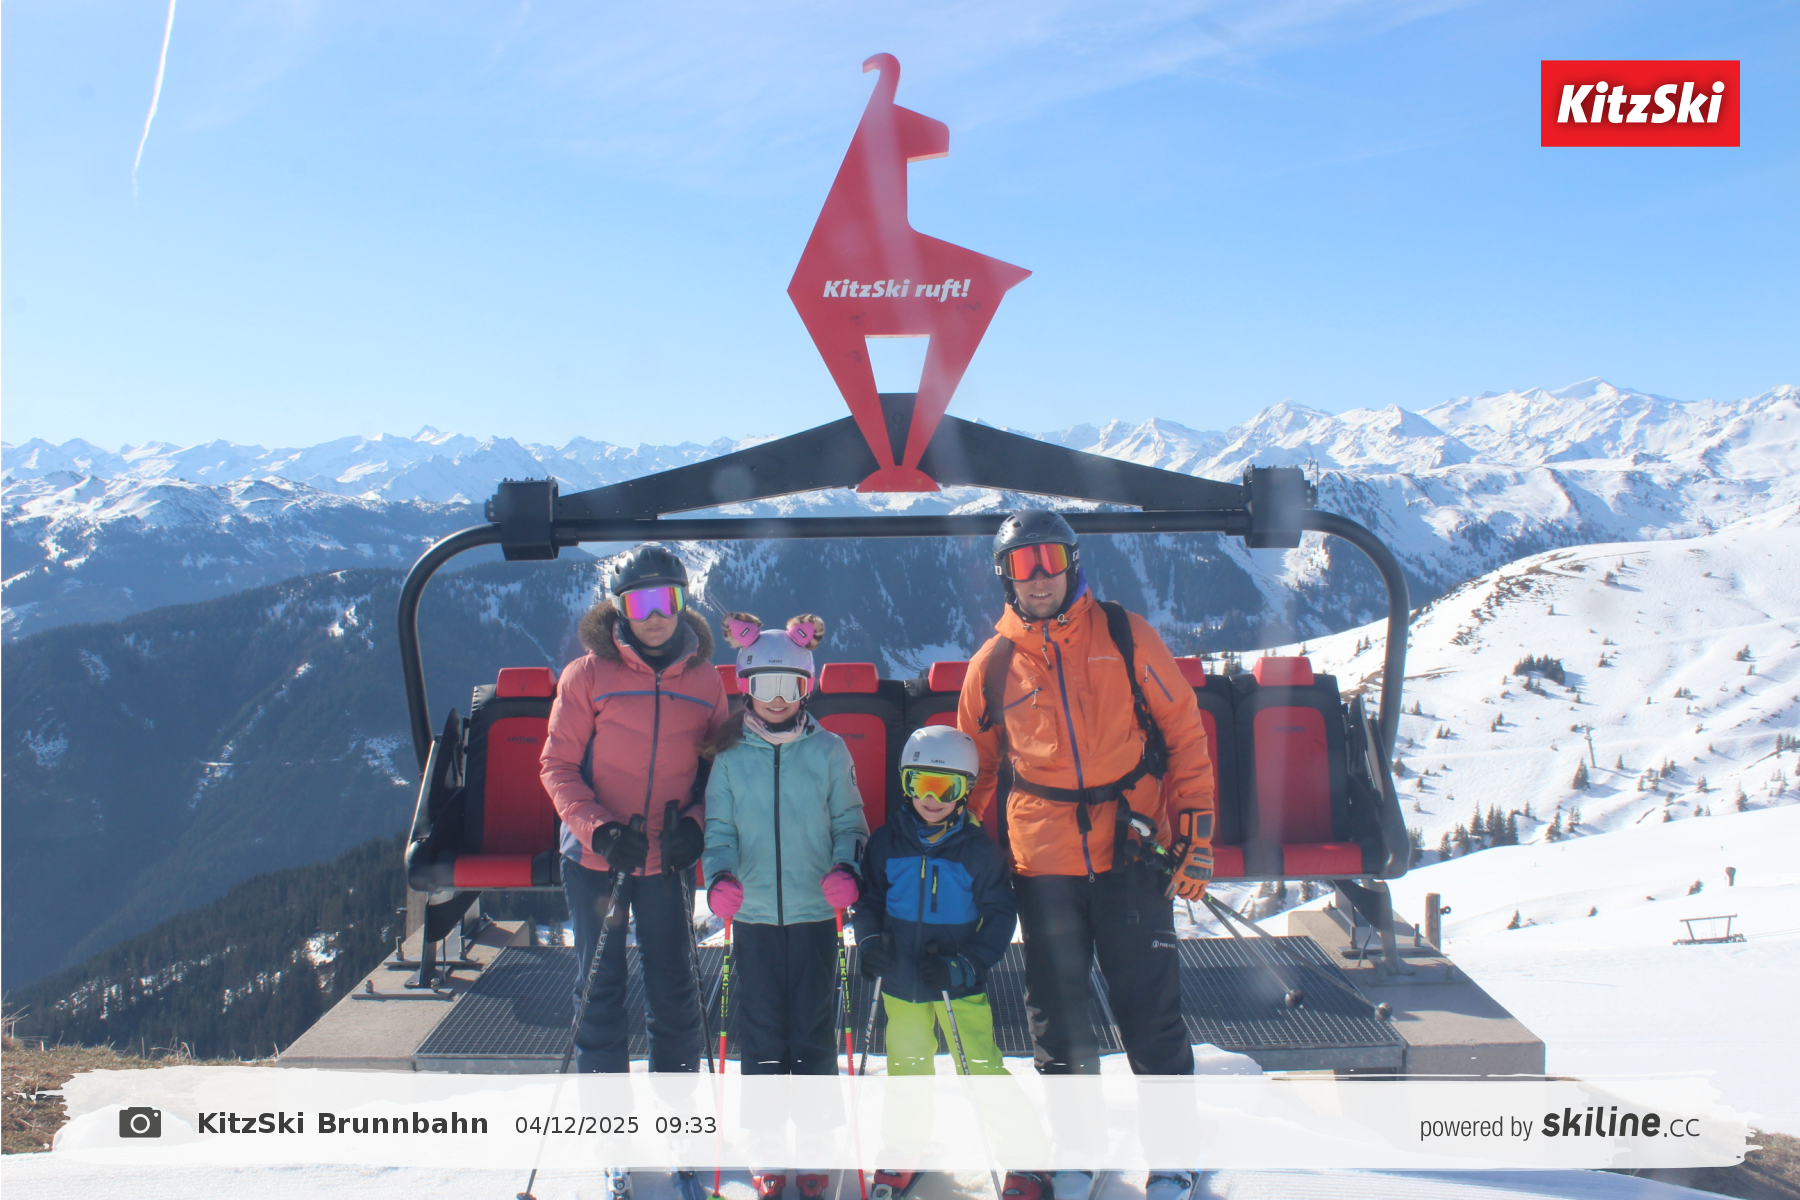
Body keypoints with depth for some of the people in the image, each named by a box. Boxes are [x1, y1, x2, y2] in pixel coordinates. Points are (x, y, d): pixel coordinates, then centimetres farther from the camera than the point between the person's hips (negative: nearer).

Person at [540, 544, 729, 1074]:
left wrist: (696, 823, -9)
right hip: (595, 857, -1)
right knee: (600, 987, 9)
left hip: (668, 861, 2)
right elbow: (558, 764, -4)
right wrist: (597, 828, -18)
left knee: (674, 988, 9)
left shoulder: (704, 681, 2)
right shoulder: (587, 674, -4)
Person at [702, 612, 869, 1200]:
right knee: (760, 1036, 6)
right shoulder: (730, 757, 2)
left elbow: (849, 822, 5)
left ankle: (814, 1146, 22)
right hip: (753, 915, 1)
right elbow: (720, 831, 4)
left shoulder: (828, 751, 2)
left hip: (815, 913, 0)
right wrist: (720, 875, -15)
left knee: (814, 1034, 6)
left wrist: (845, 867, -13)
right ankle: (769, 1149, 20)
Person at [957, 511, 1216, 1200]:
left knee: (1151, 1012, 3)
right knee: (1058, 1015, 10)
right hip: (1044, 865, 2)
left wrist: (1196, 834, -2)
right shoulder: (992, 665, 4)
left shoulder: (1125, 636, 0)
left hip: (1133, 853, -1)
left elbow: (1185, 731, 2)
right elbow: (976, 769, 15)